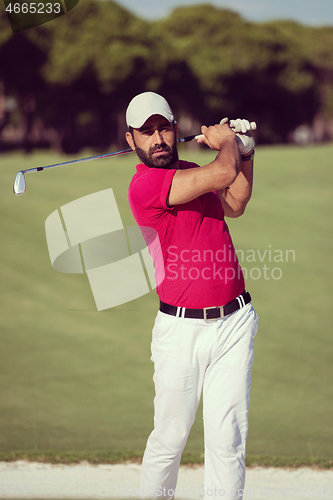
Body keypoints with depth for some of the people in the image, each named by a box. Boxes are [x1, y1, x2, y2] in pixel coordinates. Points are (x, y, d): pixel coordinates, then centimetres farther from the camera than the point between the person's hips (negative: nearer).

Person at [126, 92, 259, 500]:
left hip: (235, 321, 5)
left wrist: (244, 152, 17)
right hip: (182, 327, -5)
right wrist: (226, 142, 1)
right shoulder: (145, 185, -12)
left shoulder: (192, 173, 14)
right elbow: (222, 175, -20)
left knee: (227, 439, 0)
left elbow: (234, 204, 30)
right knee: (170, 437, 2)